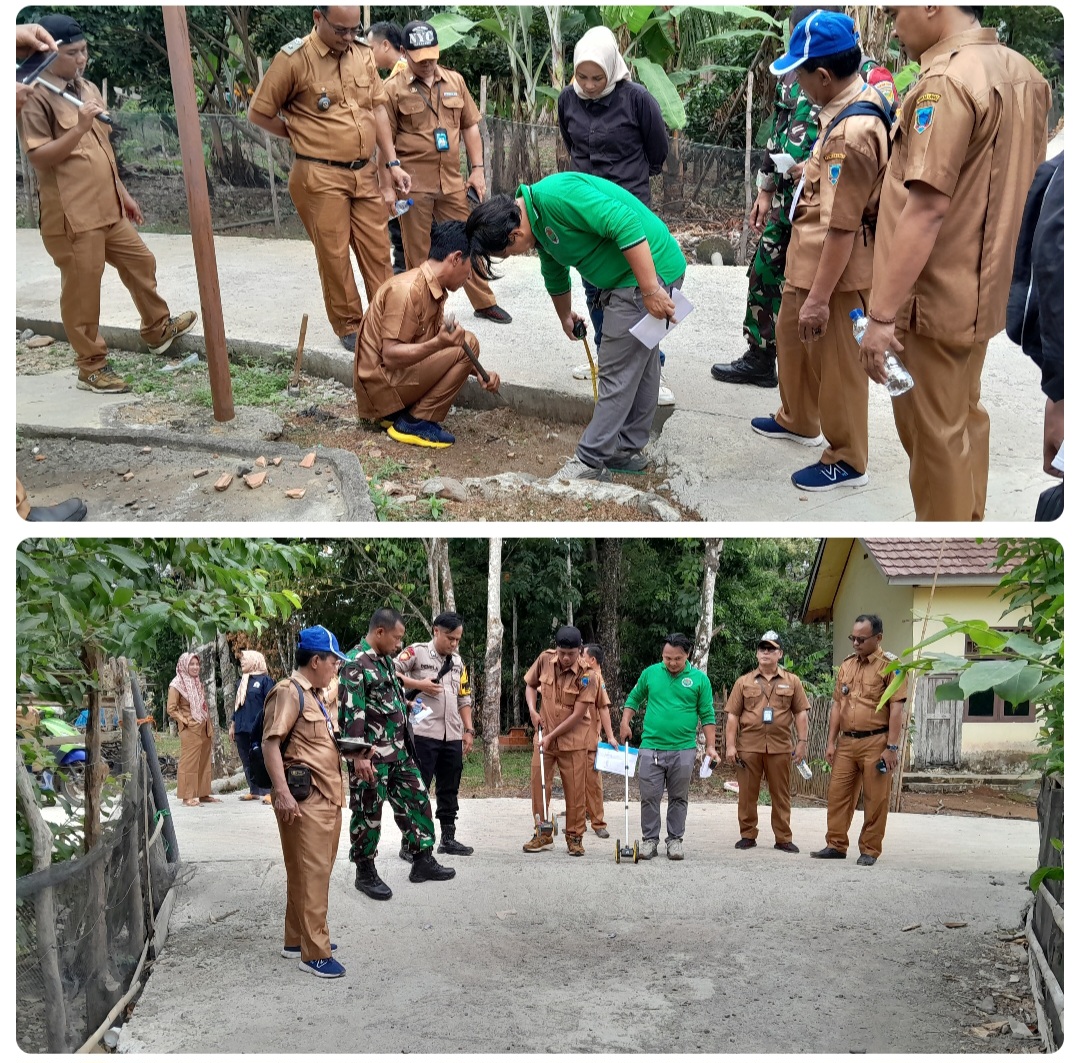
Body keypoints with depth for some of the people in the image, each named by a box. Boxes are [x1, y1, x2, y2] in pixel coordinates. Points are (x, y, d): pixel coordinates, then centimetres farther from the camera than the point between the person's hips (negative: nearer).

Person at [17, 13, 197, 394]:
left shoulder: (87, 88, 15)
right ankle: (91, 367, 12)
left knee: (140, 262, 20)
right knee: (82, 290, 1)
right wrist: (79, 127, -27)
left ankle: (158, 329, 41)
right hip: (72, 214, -9)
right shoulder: (35, 98, -12)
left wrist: (122, 192, 24)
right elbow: (38, 158, -18)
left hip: (107, 207, 9)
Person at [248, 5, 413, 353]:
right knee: (334, 255, 3)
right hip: (320, 177, -5)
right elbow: (258, 113, -4)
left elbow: (378, 108, 11)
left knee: (377, 249, 8)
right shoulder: (294, 58, -10)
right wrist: (304, 138, 4)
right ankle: (349, 326, 17)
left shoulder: (363, 52, 5)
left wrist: (392, 162, 5)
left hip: (366, 174, 5)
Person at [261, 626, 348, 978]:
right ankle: (315, 953, -4)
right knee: (311, 874, -8)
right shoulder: (289, 692, -12)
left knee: (316, 871, 16)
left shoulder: (315, 696, 19)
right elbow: (270, 742, -20)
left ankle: (297, 939, 26)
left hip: (327, 797, 10)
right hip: (305, 799, -10)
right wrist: (282, 792, -26)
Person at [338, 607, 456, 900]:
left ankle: (423, 860, 22)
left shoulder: (386, 660, 13)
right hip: (372, 756, -9)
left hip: (399, 751, 9)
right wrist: (359, 756, -25)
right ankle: (365, 873, 14)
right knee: (368, 813, 2)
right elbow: (351, 713, -22)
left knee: (417, 801, 11)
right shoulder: (355, 664, -16)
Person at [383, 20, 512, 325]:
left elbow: (470, 126, 13)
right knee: (418, 252, 6)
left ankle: (485, 303, 25)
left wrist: (477, 169, 8)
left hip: (452, 181, 4)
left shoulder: (455, 81, 7)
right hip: (413, 184, -4)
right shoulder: (393, 88, -6)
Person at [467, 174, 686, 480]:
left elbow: (626, 224, -30)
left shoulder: (556, 196, -24)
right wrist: (565, 316, 46)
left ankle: (590, 462, -2)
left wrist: (650, 291, -28)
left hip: (649, 269, -10)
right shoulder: (538, 223, 9)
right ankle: (627, 449, 29)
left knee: (618, 372, -7)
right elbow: (555, 274, 29)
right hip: (623, 281, 10)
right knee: (639, 366, 18)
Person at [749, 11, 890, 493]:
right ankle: (799, 421, 49)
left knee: (837, 365, 6)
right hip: (809, 257, 10)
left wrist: (819, 297, -24)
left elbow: (843, 227, -28)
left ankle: (846, 461, 23)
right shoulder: (860, 101, 1)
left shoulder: (850, 133, -30)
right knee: (791, 337, 27)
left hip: (836, 270, -10)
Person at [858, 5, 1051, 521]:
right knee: (965, 419, 21)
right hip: (980, 290, 9)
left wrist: (882, 314, -26)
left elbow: (927, 210, -27)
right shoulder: (1023, 72, 8)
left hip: (932, 299, -9)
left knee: (934, 439, 3)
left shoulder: (946, 81, -21)